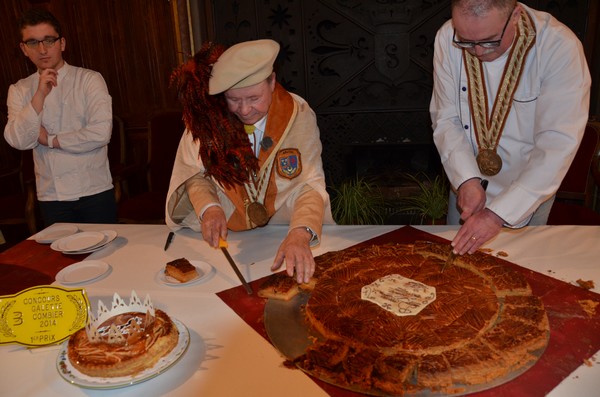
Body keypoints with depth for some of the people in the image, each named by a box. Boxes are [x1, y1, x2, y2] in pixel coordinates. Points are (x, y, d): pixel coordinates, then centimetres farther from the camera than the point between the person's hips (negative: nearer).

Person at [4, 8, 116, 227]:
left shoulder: (89, 79, -4)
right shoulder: (19, 90, 7)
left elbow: (101, 133, -15)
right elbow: (18, 141, -7)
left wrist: (49, 139, -7)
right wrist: (40, 94, -15)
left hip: (94, 191, -2)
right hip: (51, 196, 3)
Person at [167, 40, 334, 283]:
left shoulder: (299, 116, -12)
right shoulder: (208, 117, -8)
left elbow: (311, 184, -16)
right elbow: (195, 172, 4)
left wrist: (300, 234, -35)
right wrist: (208, 207, -17)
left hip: (284, 230, -1)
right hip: (223, 236, 1)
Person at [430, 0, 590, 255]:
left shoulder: (560, 48, -25)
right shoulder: (447, 39, -17)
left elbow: (557, 145, -26)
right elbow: (446, 120, -11)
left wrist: (499, 214, -31)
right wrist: (467, 180, -25)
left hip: (529, 195, -2)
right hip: (466, 187, 2)